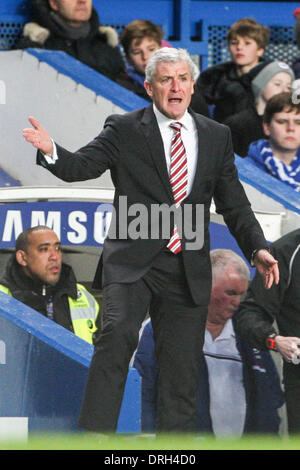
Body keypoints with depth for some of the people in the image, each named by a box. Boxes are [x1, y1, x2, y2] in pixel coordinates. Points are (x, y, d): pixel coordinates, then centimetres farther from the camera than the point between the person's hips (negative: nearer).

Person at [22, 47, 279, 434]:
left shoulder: (216, 136, 13)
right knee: (118, 331, -26)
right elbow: (81, 167, -7)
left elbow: (234, 203, 15)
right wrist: (51, 151, -29)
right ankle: (95, 436, -26)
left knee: (182, 365, 5)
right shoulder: (124, 130, 3)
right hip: (133, 260, -3)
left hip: (189, 268, 4)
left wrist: (257, 249, 3)